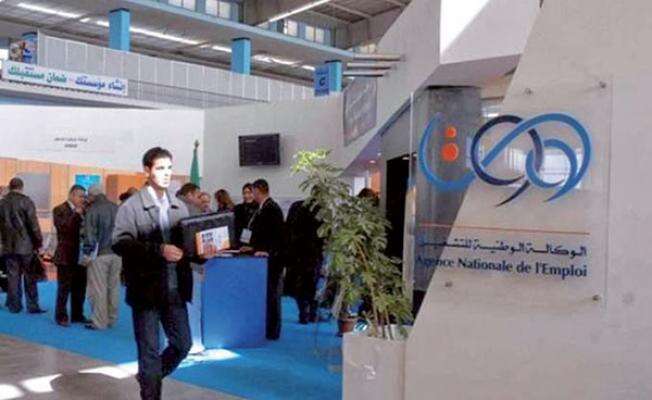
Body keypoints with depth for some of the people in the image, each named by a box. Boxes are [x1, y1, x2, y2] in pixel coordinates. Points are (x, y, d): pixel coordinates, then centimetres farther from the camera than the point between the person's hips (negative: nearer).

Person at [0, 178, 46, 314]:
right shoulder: (26, 201, -9)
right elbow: (33, 224, -11)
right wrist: (39, 241, -3)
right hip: (26, 245, -4)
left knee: (12, 276, 9)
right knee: (30, 277, 3)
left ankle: (14, 306, 13)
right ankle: (32, 306, 5)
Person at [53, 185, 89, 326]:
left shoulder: (82, 211, 12)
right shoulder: (59, 210, -5)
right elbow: (63, 227, -19)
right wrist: (76, 214, -20)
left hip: (80, 255, 6)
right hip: (66, 255, -6)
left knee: (80, 288, 11)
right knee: (64, 288, 1)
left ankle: (77, 315, 21)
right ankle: (61, 316, 11)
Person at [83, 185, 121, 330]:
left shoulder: (93, 210, -9)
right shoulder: (116, 208, 7)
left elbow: (89, 233, -10)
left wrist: (89, 248, -1)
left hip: (100, 253, -5)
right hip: (116, 253, 6)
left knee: (98, 288, 0)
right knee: (113, 286, 12)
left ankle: (99, 321, 3)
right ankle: (112, 319, 19)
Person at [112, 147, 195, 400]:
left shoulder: (179, 207, 12)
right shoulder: (131, 206, -5)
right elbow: (120, 243, -17)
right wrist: (159, 250, -27)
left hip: (174, 289, 5)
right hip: (146, 289, -5)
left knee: (183, 343, 11)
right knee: (150, 350, 3)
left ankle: (149, 377, 36)